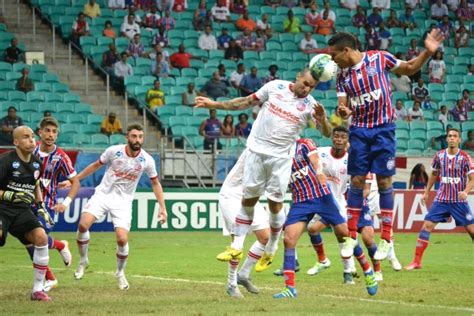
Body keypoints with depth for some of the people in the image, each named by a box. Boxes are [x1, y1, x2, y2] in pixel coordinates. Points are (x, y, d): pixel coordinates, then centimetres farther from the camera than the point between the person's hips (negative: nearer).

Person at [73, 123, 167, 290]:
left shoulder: (147, 160, -7)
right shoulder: (114, 151, -9)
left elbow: (155, 183, 8)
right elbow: (96, 165, 8)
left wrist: (162, 207, 1)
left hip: (123, 201, 0)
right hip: (103, 194, 0)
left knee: (122, 239, -16)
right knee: (83, 225, -22)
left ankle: (120, 272, 13)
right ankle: (83, 260, 4)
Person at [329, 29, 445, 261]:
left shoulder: (379, 58, -6)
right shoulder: (342, 76, 3)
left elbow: (409, 69, 5)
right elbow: (343, 106, 0)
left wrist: (427, 52, -9)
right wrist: (343, 112, -23)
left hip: (383, 129, -3)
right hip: (359, 131, 3)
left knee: (384, 181, -2)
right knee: (357, 181, 2)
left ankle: (386, 239, 3)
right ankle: (352, 235, 10)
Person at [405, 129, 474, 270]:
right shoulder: (439, 156, 2)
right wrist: (427, 192, 18)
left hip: (459, 200, -2)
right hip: (441, 199, 2)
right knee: (426, 226, -6)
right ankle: (417, 261, -2)